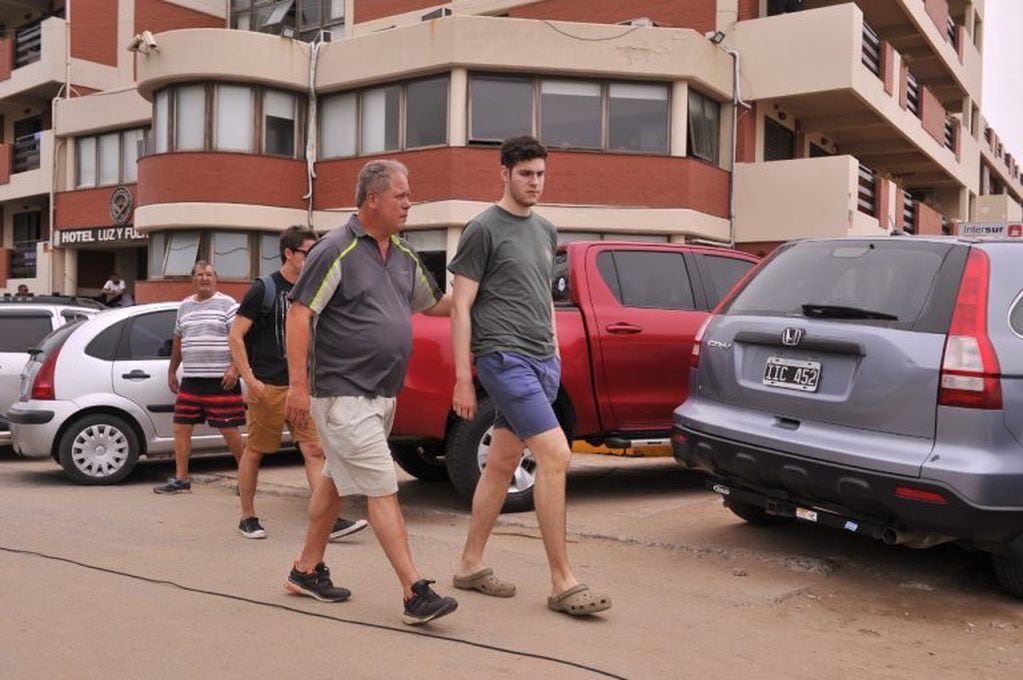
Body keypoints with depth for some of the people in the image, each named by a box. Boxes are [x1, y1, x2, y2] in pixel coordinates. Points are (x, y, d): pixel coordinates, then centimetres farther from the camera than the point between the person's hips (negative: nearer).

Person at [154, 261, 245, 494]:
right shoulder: (185, 306, 16)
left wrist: (234, 368, -18)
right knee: (181, 427, 5)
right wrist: (172, 371, 23)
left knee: (228, 430, -3)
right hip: (190, 380, 6)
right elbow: (178, 341, 23)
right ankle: (181, 479, 14)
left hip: (220, 380, -6)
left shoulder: (227, 303, -2)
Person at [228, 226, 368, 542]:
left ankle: (329, 521, -6)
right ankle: (247, 518, 20)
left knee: (315, 450, -4)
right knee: (255, 451, 5)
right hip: (269, 386, -5)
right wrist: (250, 379, -15)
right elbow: (235, 336, -7)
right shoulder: (264, 289, -5)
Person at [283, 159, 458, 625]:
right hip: (344, 395, -8)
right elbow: (298, 314, -15)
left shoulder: (403, 256, 12)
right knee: (382, 491, -9)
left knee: (337, 480, 17)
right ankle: (415, 594, -7)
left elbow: (432, 304, 25)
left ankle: (307, 570, 31)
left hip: (381, 394, 8)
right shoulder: (337, 251, -12)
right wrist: (298, 384, -20)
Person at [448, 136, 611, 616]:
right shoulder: (484, 229, -3)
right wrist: (462, 380, -9)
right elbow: (460, 307, -5)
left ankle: (470, 565, 22)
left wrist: (555, 353, 19)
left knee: (503, 463, 10)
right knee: (556, 455, -15)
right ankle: (562, 583, -7)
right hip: (505, 358, -7)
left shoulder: (545, 230, 18)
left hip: (542, 360, 7)